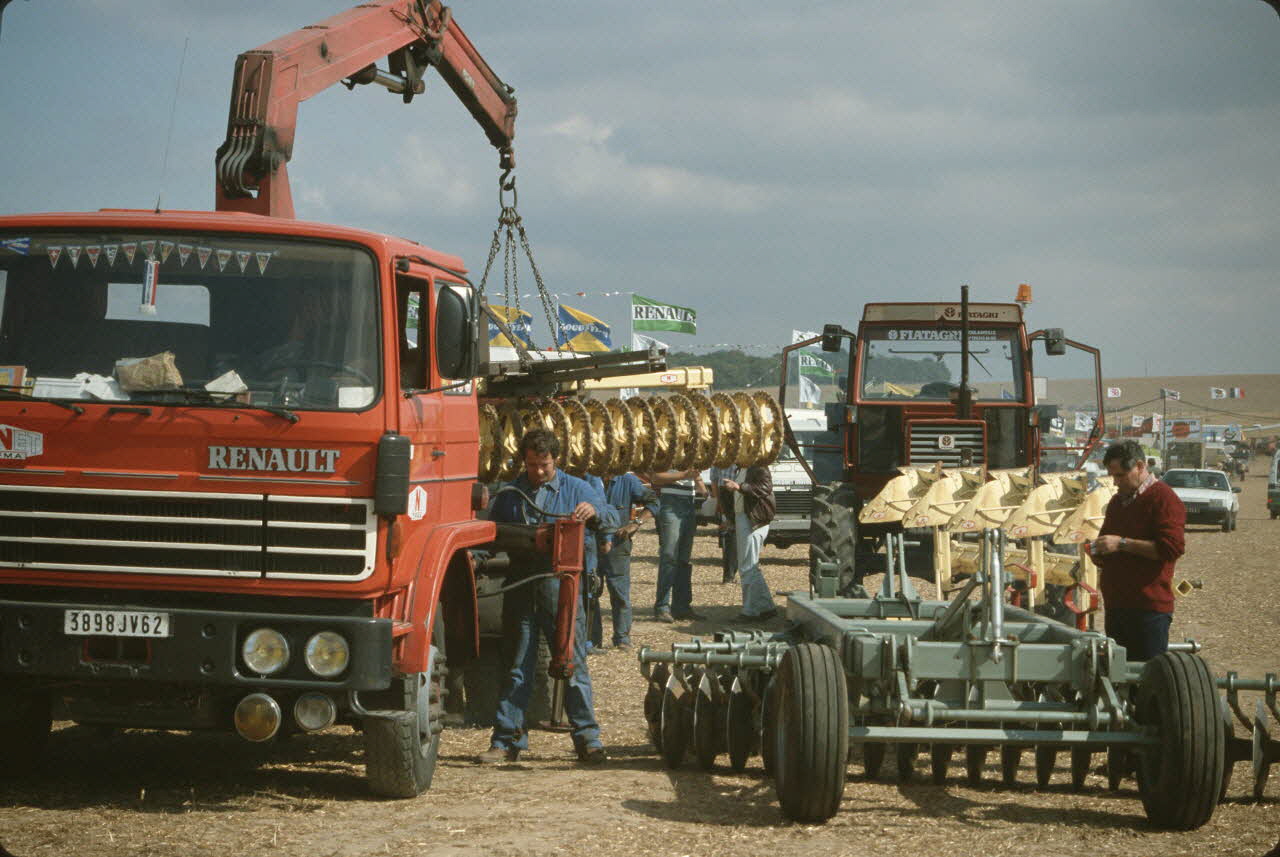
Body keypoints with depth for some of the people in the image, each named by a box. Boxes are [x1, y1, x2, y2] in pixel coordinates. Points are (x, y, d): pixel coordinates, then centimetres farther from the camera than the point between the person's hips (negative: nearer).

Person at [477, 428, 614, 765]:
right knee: (518, 664, 5)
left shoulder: (575, 489, 10)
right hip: (521, 583, 2)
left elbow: (613, 521, 3)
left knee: (572, 660, -4)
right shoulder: (509, 494, 16)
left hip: (560, 583, -2)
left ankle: (587, 737, 0)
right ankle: (507, 740, 8)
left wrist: (594, 511, -18)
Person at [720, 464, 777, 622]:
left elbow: (766, 487, -27)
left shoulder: (758, 467, -11)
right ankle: (766, 607, 17)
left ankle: (751, 611, -8)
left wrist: (738, 487, -33)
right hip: (742, 518, 11)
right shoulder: (742, 469, 19)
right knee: (751, 567, 14)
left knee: (748, 567, -10)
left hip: (754, 521, -11)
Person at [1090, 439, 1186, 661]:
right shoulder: (1117, 501, 20)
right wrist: (1099, 553, 10)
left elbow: (1172, 547, -18)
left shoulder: (1163, 498, -7)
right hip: (1115, 605, 8)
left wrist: (1122, 543, -17)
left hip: (1149, 607, -8)